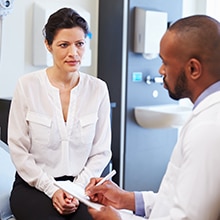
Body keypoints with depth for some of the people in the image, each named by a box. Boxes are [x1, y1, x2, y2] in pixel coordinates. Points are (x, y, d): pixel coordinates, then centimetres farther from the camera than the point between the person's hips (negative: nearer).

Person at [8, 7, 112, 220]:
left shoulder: (98, 89, 0)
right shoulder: (27, 85, -5)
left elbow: (101, 151, 2)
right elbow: (18, 150, -4)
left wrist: (78, 188, -9)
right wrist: (52, 189, -10)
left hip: (81, 184, 1)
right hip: (34, 185, -1)